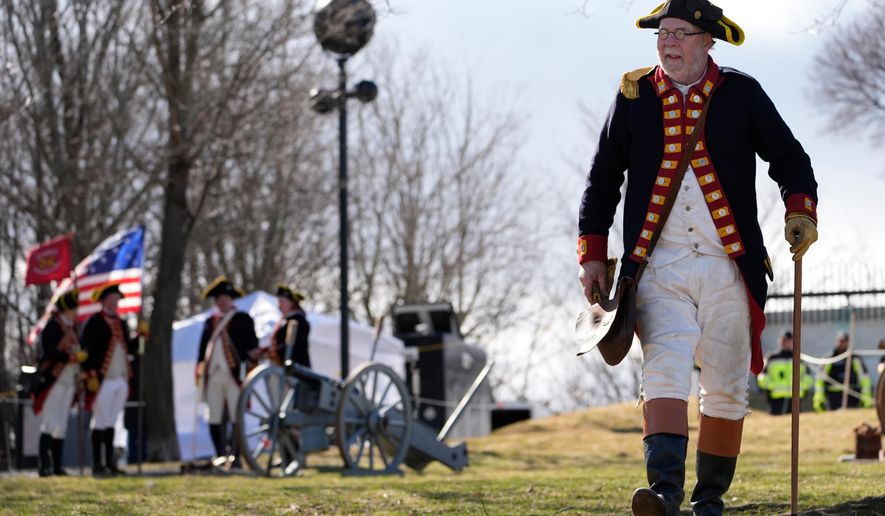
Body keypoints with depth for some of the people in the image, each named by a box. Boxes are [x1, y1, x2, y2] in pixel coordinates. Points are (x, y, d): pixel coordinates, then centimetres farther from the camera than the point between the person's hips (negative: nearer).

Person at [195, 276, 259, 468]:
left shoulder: (243, 319, 6)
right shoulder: (210, 322, 18)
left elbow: (252, 348, 1)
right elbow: (203, 347, 20)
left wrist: (250, 370, -8)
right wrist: (200, 371, 13)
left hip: (234, 376, -5)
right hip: (213, 376, 5)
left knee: (236, 419, -6)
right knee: (215, 420, 5)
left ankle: (235, 458, -3)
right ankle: (220, 457, 12)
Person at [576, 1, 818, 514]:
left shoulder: (742, 93, 5)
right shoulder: (634, 96, 8)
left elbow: (790, 159, 11)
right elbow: (603, 178, 14)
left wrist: (801, 211, -8)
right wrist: (592, 254, 9)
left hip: (728, 269, 1)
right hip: (659, 268, -1)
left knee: (727, 390, 4)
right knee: (665, 369, -20)